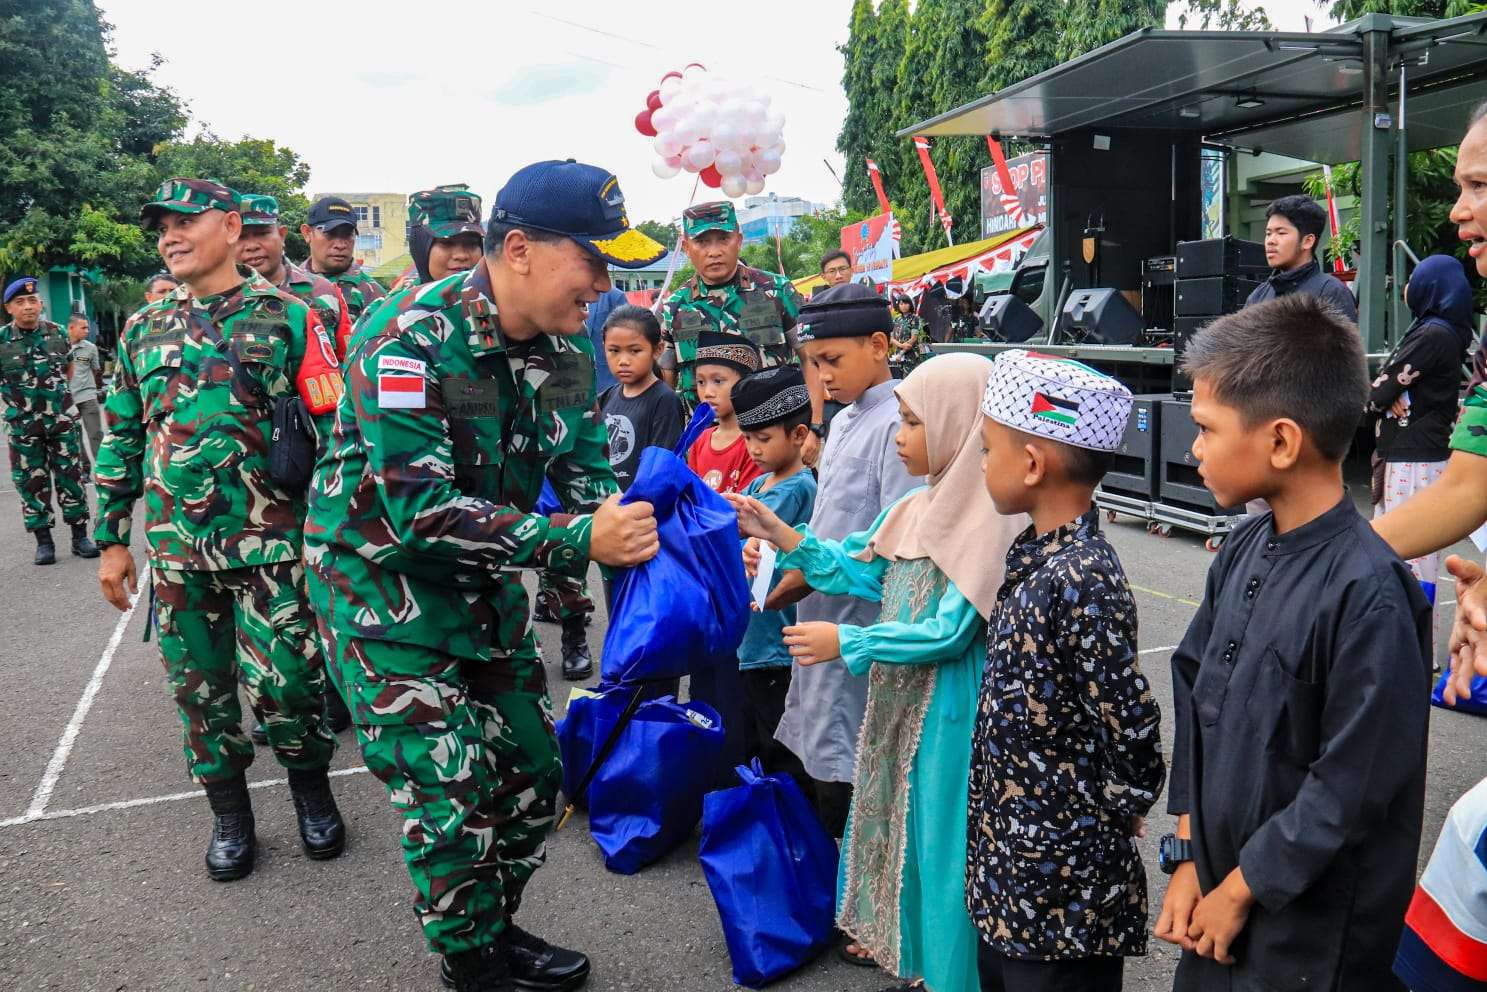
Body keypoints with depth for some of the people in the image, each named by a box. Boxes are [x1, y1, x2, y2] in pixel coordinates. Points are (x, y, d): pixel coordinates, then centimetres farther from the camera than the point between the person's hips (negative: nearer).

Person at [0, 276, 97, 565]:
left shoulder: (57, 332, 1)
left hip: (62, 420, 2)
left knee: (71, 478, 4)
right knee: (32, 484, 4)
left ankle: (80, 537, 12)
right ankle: (43, 541, 12)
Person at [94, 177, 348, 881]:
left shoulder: (287, 317, -2)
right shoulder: (143, 331, 11)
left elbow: (334, 429, -3)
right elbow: (120, 440, 16)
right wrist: (111, 539, 14)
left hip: (270, 544, -4)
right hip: (175, 551, 4)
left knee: (283, 685, -4)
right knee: (199, 689, 11)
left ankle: (311, 785, 24)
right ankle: (229, 813, 30)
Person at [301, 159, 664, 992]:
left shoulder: (567, 345, -5)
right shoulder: (411, 338, -27)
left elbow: (587, 476, 0)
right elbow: (418, 508, -32)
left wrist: (629, 528, -22)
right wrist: (577, 542, -37)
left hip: (484, 574, 7)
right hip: (382, 572, -7)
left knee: (530, 772, 11)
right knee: (451, 789, -6)